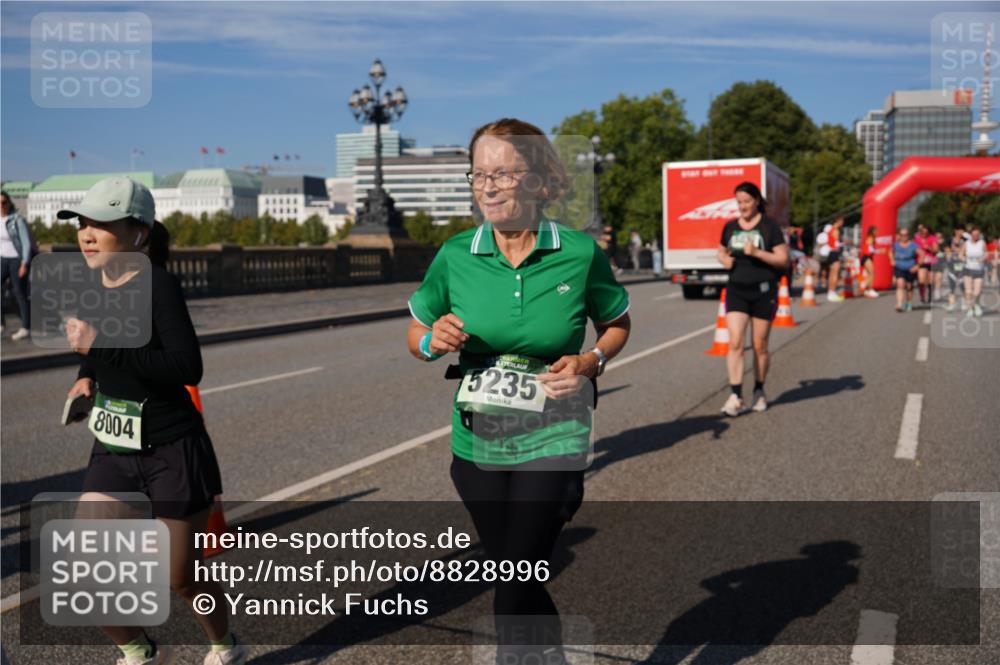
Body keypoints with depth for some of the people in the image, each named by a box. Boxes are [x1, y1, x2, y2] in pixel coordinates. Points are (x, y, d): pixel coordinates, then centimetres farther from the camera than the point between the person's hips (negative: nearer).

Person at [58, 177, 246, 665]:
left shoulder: (157, 284, -18)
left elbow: (188, 368, -30)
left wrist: (101, 346, -31)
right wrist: (86, 375, 3)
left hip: (173, 453, -6)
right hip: (112, 452, 6)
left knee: (179, 578, 8)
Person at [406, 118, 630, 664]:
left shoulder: (579, 252, -10)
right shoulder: (455, 256, -6)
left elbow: (618, 324, 7)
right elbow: (415, 335, 7)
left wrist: (591, 363, -13)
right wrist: (433, 342, -15)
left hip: (551, 439, -3)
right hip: (477, 441, 3)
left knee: (514, 591, -7)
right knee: (517, 579, 19)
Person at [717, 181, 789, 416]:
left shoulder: (769, 226, -3)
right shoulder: (730, 227, 8)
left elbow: (783, 259, -6)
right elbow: (721, 252, 23)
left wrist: (757, 253, -20)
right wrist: (724, 260, -1)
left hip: (763, 291, -2)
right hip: (736, 290, 3)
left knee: (760, 346, 6)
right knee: (735, 342, -10)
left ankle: (759, 391, 25)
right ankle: (735, 396, -10)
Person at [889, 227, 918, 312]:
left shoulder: (912, 245, -8)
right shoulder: (896, 245, 0)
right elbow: (891, 253, 21)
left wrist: (917, 266, -10)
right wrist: (892, 260, 4)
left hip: (910, 269, -1)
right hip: (899, 268, 1)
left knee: (909, 287, 11)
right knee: (900, 285, -17)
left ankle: (909, 303, 33)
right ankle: (899, 305, -25)